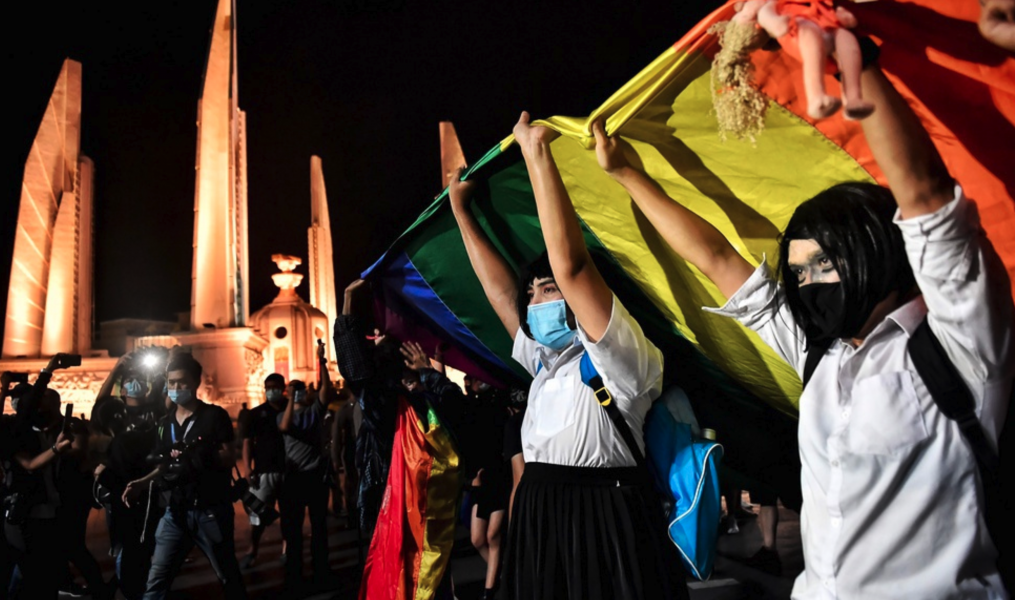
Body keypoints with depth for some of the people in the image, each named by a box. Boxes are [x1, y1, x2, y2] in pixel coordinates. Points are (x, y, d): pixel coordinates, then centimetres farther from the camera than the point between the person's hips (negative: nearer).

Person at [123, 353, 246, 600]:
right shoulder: (166, 422, 10)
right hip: (176, 510, 5)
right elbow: (166, 465, 14)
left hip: (211, 510, -4)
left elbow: (230, 458, -11)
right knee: (156, 579, 4)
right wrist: (142, 483, -2)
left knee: (228, 576, 10)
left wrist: (205, 456, -28)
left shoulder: (215, 415, -7)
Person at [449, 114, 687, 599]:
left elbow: (569, 265, -23)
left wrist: (536, 151, -20)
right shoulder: (544, 361, 13)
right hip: (538, 522, 7)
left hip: (604, 520, -7)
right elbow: (498, 289, 16)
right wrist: (460, 210, 20)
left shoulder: (621, 360, -10)